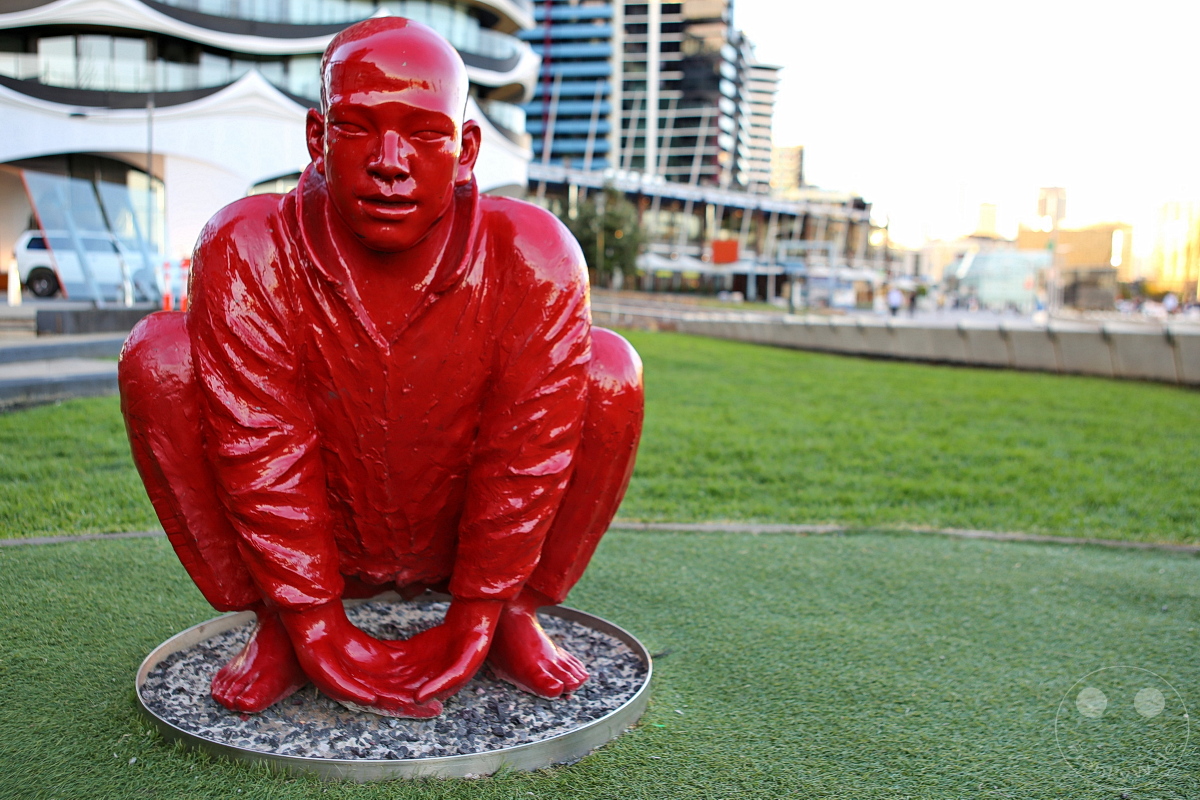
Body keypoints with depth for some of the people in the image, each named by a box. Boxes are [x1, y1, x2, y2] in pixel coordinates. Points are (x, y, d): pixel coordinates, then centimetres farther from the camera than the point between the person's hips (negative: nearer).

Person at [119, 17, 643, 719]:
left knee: (610, 372, -20)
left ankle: (514, 616, -2)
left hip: (468, 546, 0)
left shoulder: (534, 258, -21)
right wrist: (322, 638, -19)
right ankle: (277, 630, -4)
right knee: (160, 357, -19)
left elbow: (525, 461, -19)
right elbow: (264, 459, -21)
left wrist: (468, 632, -17)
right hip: (314, 547, 1)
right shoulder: (247, 252, -20)